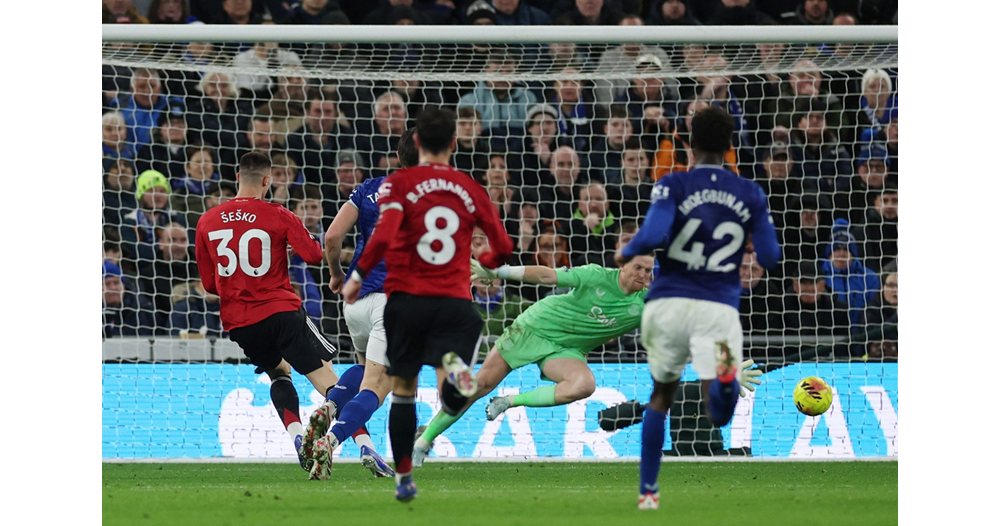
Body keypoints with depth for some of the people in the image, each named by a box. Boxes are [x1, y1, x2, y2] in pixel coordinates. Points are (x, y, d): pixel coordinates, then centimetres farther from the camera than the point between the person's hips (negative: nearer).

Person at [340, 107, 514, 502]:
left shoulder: (400, 183, -1)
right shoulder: (471, 190, 8)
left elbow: (384, 236, -16)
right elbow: (503, 248, 12)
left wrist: (358, 276, -3)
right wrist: (484, 263, 35)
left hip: (406, 299, 0)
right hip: (455, 301, 0)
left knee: (403, 390, 15)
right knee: (452, 401, -8)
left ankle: (404, 478, 15)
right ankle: (455, 369, -43)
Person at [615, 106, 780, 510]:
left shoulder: (673, 186, -2)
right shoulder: (751, 195, 6)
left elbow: (653, 236, -17)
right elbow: (770, 258, 6)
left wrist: (626, 253, 3)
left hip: (668, 303, 0)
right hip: (718, 308, 0)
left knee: (661, 395, 23)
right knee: (719, 414, -11)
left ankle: (648, 490, 26)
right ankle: (725, 374, -48)